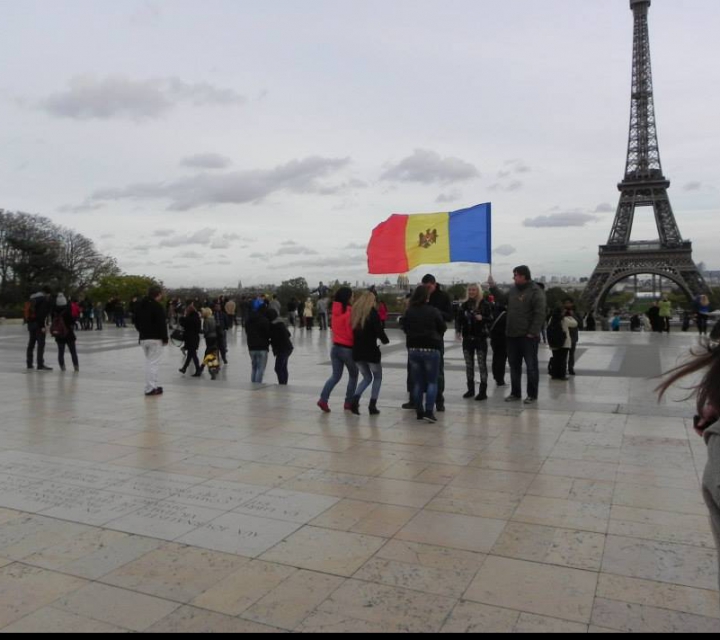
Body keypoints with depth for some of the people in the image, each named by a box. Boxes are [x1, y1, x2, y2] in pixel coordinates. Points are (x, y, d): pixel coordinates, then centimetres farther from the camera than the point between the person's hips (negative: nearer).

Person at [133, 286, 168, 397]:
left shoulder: (140, 305, 12)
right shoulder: (157, 306, -13)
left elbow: (136, 322, 16)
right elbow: (162, 324, -16)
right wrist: (165, 338, -8)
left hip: (143, 338, 8)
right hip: (155, 338, -8)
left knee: (149, 362, 17)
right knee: (154, 363, -4)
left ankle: (152, 386, 20)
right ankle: (151, 388, -4)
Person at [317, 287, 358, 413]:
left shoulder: (336, 310, 5)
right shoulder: (349, 311, -16)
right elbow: (351, 332, -17)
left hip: (336, 347, 6)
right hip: (347, 348, -6)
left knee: (336, 376, 11)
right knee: (354, 375, 13)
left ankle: (323, 399, -4)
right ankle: (349, 402, 16)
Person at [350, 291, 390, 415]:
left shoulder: (355, 312, 7)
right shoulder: (373, 313, -9)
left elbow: (353, 330, 9)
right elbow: (379, 330, -15)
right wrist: (385, 340, 2)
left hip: (357, 351, 5)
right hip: (371, 351, -5)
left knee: (367, 378, 20)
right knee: (377, 378, 16)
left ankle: (355, 399, -3)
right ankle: (372, 406, 9)